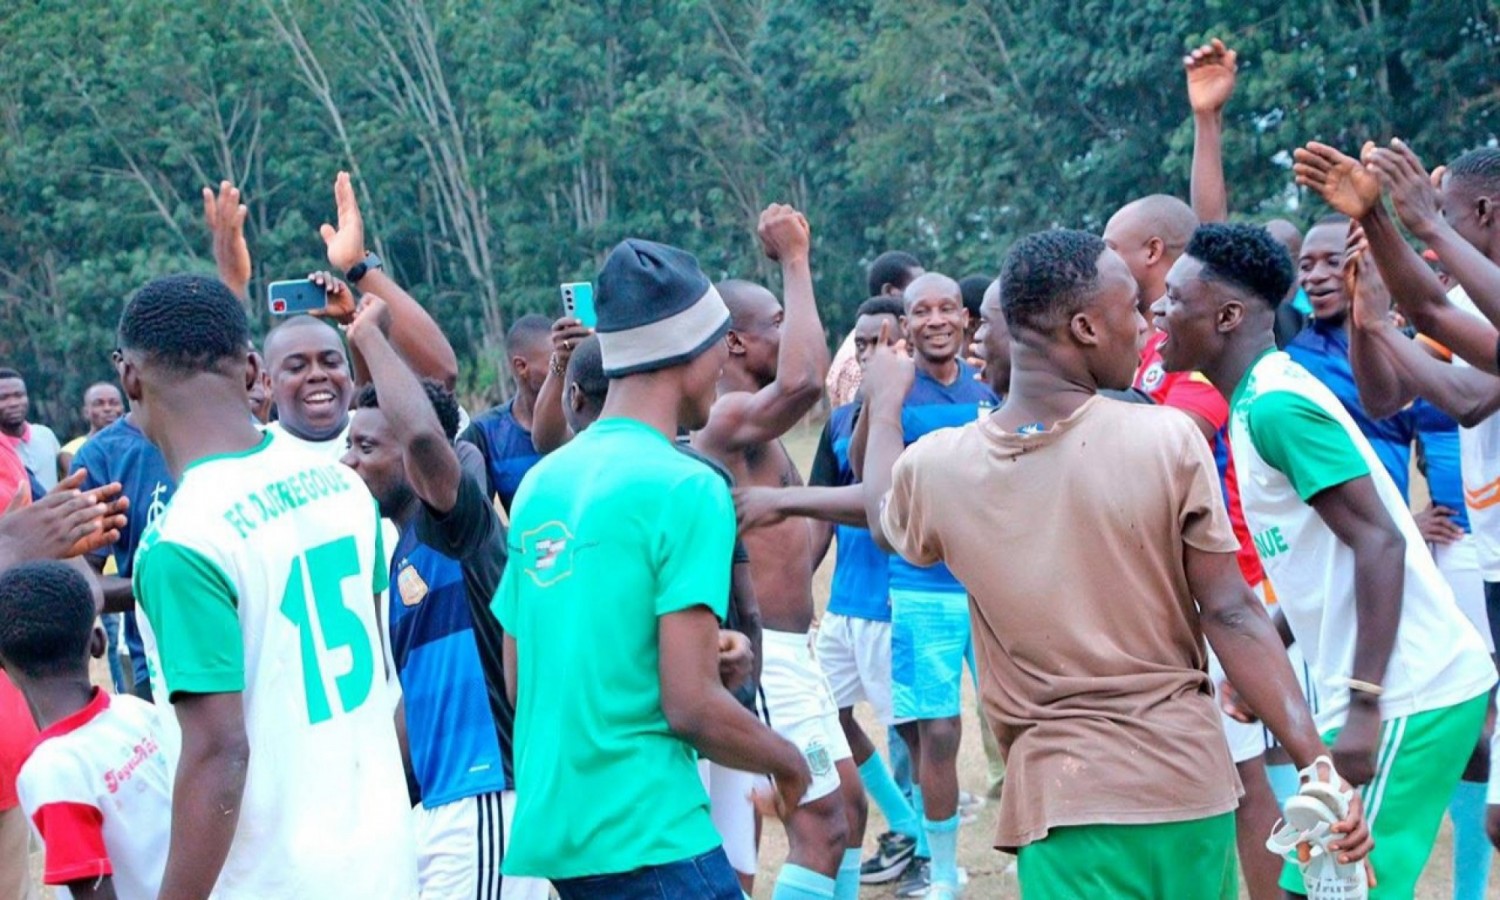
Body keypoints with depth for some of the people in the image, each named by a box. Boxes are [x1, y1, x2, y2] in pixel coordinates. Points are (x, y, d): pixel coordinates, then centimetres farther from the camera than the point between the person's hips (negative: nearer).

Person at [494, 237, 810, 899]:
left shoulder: (543, 481, 11)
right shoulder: (686, 488, -11)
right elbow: (691, 706, -16)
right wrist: (786, 761, 2)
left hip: (550, 824, 8)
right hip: (648, 837, -8)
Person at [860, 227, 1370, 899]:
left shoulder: (936, 467, -2)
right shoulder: (1169, 439, -9)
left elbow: (886, 522, 23)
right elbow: (1231, 615, -9)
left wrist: (885, 406, 40)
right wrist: (1317, 763, -5)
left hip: (1063, 797, 0)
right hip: (1192, 780, 0)